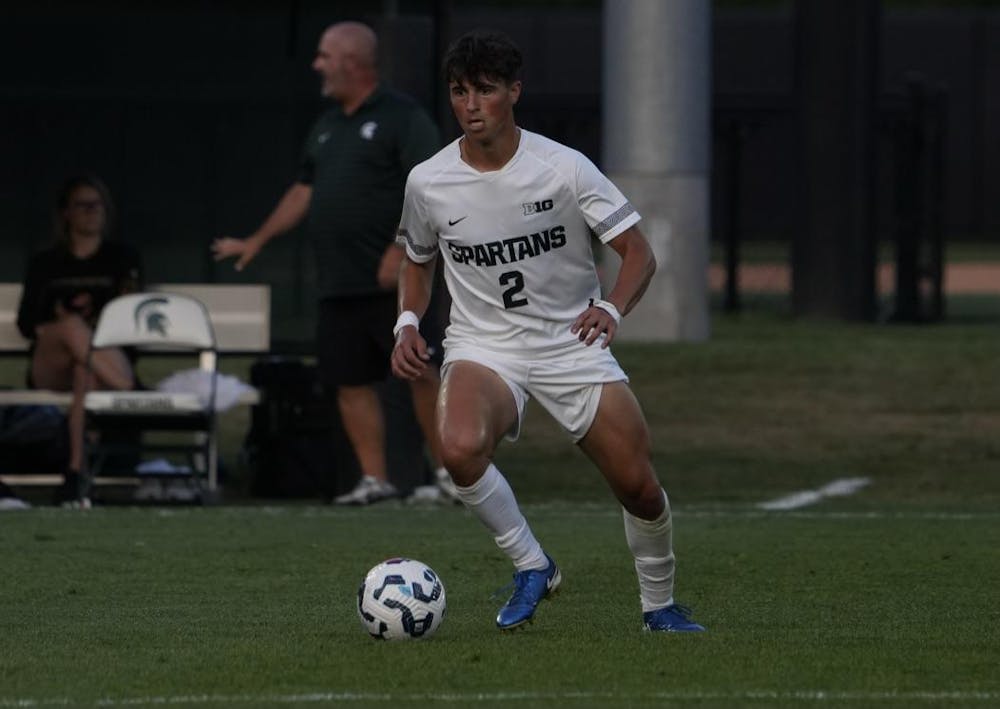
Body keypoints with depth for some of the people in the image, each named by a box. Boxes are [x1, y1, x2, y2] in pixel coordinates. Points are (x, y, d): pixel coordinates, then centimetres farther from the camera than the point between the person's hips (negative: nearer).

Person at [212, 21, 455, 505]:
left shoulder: (403, 118, -6)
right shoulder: (327, 127, 19)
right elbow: (304, 191, 28)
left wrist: (400, 250, -21)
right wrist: (257, 241, 29)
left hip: (389, 281, -7)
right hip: (338, 285, 8)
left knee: (420, 371, -7)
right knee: (350, 382, 3)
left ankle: (446, 469, 1)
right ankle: (374, 480, 7)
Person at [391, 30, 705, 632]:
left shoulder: (563, 168, -10)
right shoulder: (428, 182, -3)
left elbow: (638, 252, -7)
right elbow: (419, 261, 17)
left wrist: (612, 309, -26)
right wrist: (408, 322, -1)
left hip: (572, 342, 0)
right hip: (483, 348, 0)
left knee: (639, 486, -5)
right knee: (461, 448, -32)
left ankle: (660, 605, 23)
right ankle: (532, 567, -10)